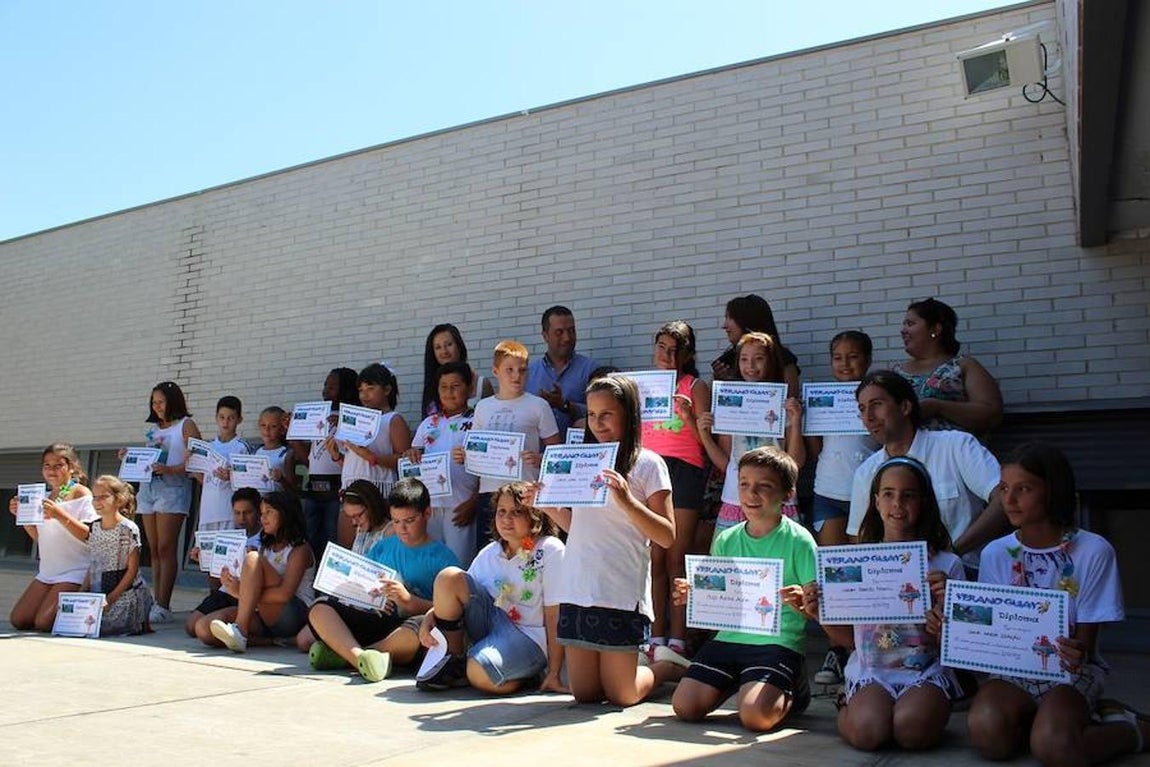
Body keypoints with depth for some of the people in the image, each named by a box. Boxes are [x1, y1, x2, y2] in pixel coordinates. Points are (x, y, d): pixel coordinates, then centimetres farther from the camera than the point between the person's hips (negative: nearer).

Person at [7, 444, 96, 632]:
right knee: (18, 620, 4)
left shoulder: (81, 494, -10)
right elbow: (39, 537, 18)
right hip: (48, 571, 8)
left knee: (44, 623, -16)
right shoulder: (46, 497, 12)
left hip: (75, 572, -8)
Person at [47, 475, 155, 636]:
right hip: (98, 592, 7)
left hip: (125, 593, -7)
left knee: (101, 625, -19)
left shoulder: (128, 529, -12)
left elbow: (132, 570, -12)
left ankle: (140, 623, 7)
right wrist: (83, 592, 0)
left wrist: (112, 597, -15)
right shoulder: (95, 527, 7)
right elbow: (93, 565, 13)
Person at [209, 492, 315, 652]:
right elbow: (257, 591, 11)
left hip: (296, 615, -7)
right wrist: (233, 585, -9)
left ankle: (240, 631, -30)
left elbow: (285, 593, -18)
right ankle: (273, 640, -15)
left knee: (252, 558, -21)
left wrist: (241, 592, -16)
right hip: (267, 618, 7)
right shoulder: (267, 547, 21)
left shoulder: (300, 548, -4)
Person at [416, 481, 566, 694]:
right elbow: (464, 597, 9)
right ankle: (453, 661, 0)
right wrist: (430, 616, -13)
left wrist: (554, 675, -16)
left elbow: (555, 616, -13)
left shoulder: (551, 550, -11)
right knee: (448, 577, -13)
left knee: (479, 675, -36)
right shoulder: (490, 553, 6)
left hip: (528, 638, -6)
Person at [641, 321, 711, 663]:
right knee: (654, 559, 0)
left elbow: (704, 440, 1)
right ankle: (655, 637, 6)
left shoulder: (696, 387, 6)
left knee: (676, 559, -3)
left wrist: (688, 415, -16)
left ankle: (677, 639, 2)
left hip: (684, 469, -3)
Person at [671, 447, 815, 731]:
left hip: (779, 641, -4)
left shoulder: (798, 540, -6)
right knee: (685, 707, -7)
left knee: (755, 715, -25)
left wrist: (802, 602, -29)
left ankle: (793, 692, 11)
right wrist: (694, 595, -6)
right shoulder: (725, 540, 7)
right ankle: (737, 682, 23)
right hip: (730, 636, 5)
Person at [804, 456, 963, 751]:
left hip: (926, 670, 0)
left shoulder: (946, 565, 1)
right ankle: (847, 710, 7)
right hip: (871, 671, 1)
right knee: (867, 731, -28)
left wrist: (945, 605, -19)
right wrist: (819, 615, -9)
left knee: (911, 730, -31)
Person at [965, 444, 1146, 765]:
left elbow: (1086, 642, -7)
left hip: (1071, 671, -3)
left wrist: (1078, 652, -31)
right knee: (986, 732, -28)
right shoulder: (994, 554, 2)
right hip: (1012, 669, 3)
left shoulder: (1093, 551, -8)